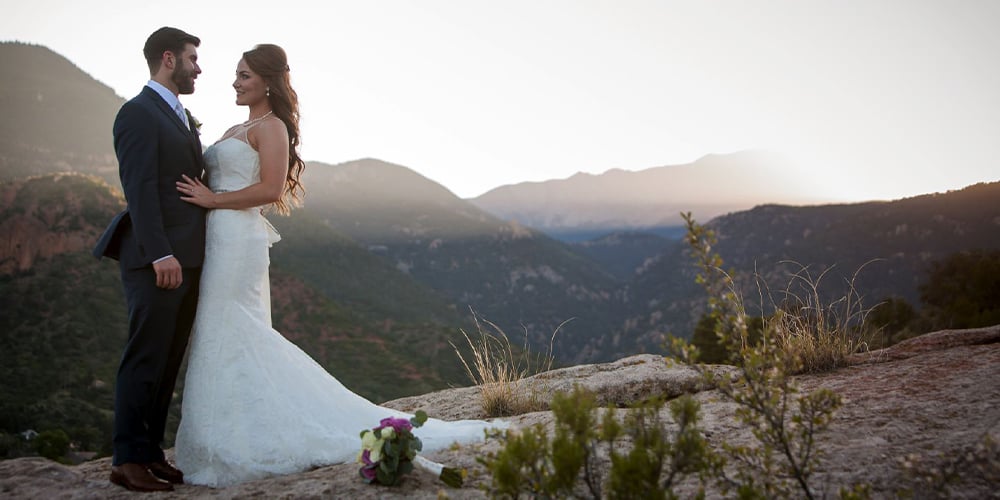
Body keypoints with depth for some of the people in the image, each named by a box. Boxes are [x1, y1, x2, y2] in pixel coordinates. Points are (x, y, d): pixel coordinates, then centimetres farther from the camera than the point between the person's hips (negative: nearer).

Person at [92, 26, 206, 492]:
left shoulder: (182, 117, 21)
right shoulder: (138, 113, -7)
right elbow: (139, 187, -16)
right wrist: (160, 254, -22)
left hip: (186, 259, 9)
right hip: (156, 260, -9)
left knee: (168, 363, 10)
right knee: (145, 359, -4)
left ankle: (150, 452, 17)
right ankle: (127, 460, 4)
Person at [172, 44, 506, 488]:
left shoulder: (271, 127, -7)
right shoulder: (238, 130, 20)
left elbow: (271, 189, -19)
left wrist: (212, 199, -16)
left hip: (238, 241, -10)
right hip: (216, 240, 10)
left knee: (230, 340, -8)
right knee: (219, 341, 11)